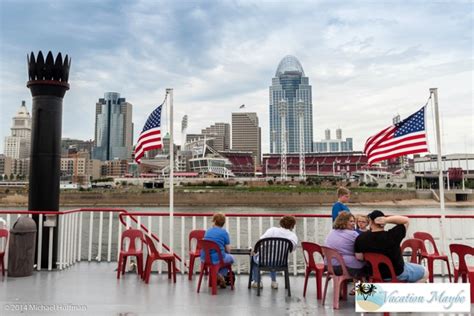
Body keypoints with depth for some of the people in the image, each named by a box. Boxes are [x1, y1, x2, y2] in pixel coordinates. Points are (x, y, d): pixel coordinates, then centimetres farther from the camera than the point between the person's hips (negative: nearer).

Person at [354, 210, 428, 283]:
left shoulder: (361, 238, -20)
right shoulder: (392, 235, -29)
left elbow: (359, 257, -12)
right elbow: (406, 220, -17)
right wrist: (387, 219, -32)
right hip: (397, 273, -5)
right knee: (425, 272, 21)